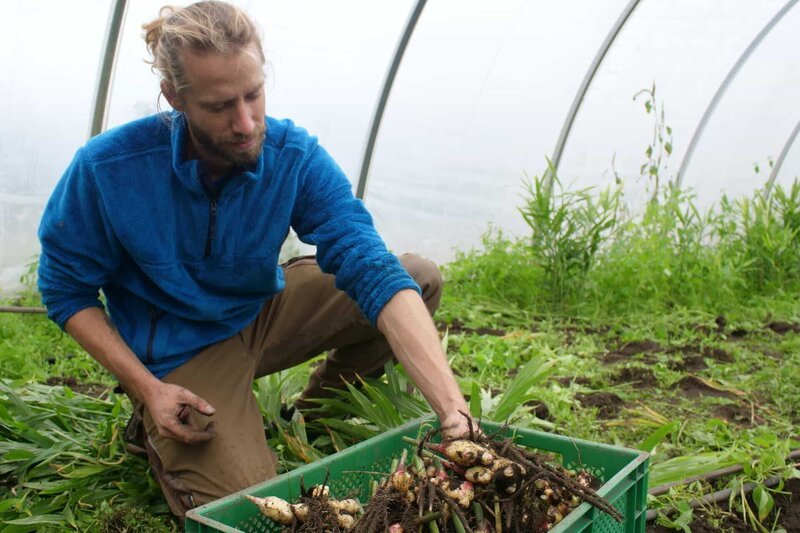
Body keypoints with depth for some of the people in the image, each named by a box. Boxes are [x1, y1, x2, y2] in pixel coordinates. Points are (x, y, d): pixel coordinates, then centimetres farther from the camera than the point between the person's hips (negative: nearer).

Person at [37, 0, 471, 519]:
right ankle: (159, 437, 13)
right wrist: (146, 387, -22)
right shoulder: (106, 169, -24)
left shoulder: (296, 157, -21)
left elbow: (373, 269, -31)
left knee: (422, 277, -6)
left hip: (265, 312, 4)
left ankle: (316, 407, 13)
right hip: (178, 354, -3)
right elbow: (66, 290, -10)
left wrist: (452, 408, -42)